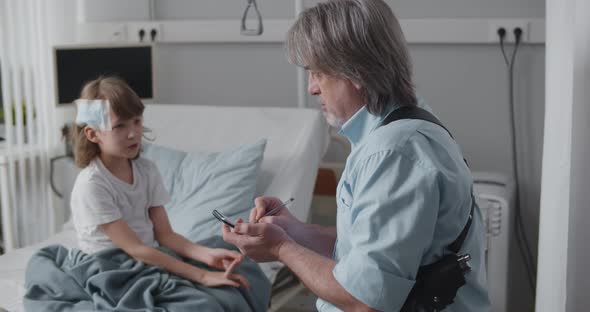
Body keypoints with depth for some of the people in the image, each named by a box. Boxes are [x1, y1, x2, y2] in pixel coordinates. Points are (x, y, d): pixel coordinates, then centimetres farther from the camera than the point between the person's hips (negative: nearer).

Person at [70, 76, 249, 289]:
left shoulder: (147, 170, 3)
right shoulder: (91, 184, -18)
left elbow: (164, 234, -1)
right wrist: (202, 276, -30)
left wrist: (206, 254, -20)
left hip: (152, 261, 6)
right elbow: (135, 250, -23)